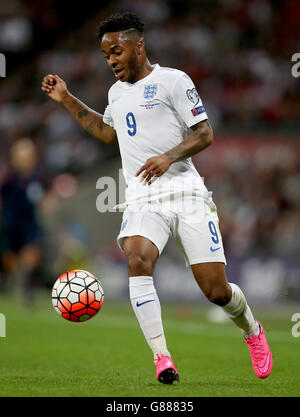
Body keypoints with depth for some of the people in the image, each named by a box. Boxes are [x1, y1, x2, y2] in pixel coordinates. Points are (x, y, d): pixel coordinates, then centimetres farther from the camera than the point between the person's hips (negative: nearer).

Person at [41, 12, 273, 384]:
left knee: (216, 290, -6)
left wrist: (169, 156, -20)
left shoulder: (172, 80, 0)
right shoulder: (117, 92, 20)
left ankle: (252, 331, 29)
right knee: (137, 260, -29)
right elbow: (107, 132, 39)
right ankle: (161, 358, -28)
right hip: (142, 200, 4)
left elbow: (204, 133, -3)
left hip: (185, 191, -4)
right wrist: (67, 100, 32)